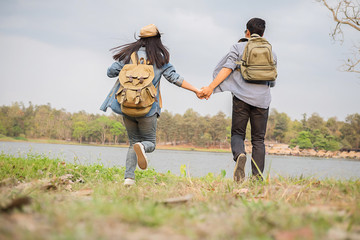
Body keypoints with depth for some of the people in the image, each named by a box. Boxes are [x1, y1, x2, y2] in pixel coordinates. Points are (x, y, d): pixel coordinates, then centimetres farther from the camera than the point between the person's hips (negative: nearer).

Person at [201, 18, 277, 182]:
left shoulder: (238, 47, 7)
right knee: (258, 139, 6)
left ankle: (240, 155, -28)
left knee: (237, 133, 6)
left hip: (242, 96, -2)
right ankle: (258, 177, -4)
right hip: (262, 99, 2)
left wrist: (211, 87, -8)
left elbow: (227, 68, -6)